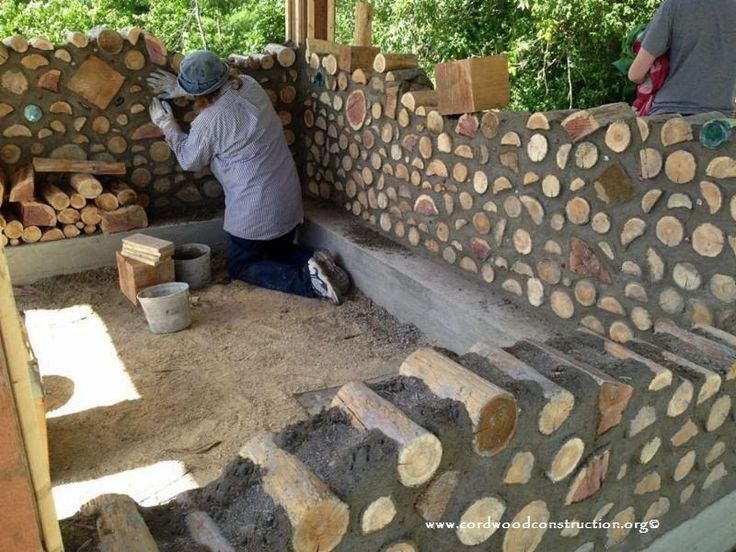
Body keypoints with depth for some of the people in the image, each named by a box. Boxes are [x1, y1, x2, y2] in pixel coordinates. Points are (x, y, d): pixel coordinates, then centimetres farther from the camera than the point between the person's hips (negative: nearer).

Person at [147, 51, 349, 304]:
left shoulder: (207, 122, -19)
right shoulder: (249, 84, -2)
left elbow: (189, 160, 3)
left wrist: (168, 125, 15)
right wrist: (181, 88, 23)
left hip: (253, 211, -7)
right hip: (289, 198, 7)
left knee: (241, 266, 13)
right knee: (279, 252, 29)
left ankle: (307, 280, -10)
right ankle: (315, 262, -2)